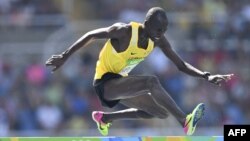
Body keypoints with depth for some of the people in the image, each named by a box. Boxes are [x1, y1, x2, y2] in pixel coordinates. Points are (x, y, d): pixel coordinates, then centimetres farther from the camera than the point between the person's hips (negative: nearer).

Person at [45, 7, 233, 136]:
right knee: (151, 82, -31)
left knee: (162, 113, 11)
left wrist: (207, 76, -15)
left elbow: (181, 65, -1)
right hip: (105, 83, -8)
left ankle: (105, 118, 24)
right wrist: (64, 57, -14)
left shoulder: (159, 41, -6)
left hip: (121, 83, 8)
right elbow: (90, 36, -15)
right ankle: (186, 122, -35)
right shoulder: (124, 31, -25)